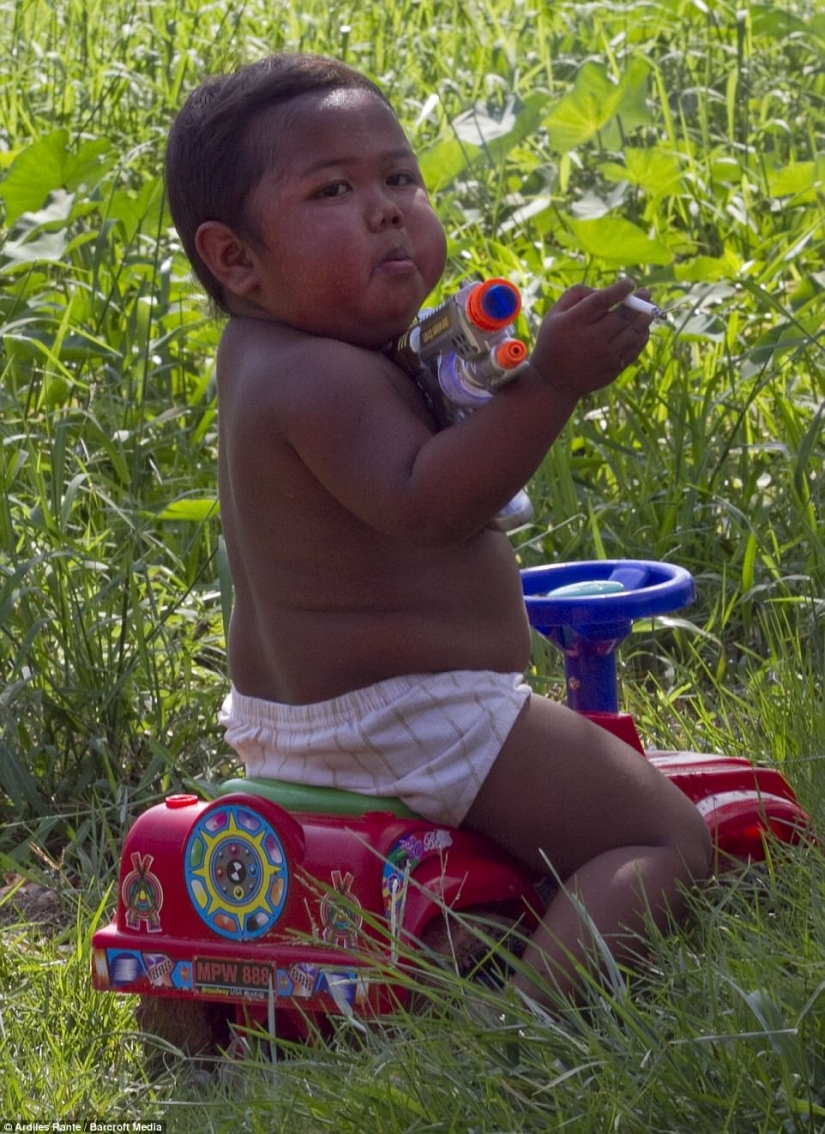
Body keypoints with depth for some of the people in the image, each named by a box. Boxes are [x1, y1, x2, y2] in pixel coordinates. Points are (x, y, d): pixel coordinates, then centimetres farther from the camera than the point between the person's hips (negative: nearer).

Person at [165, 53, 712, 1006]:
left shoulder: (261, 351, 10)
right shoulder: (322, 378, -22)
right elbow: (422, 505, -34)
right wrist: (549, 384, -40)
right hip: (407, 717, -10)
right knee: (664, 843, -13)